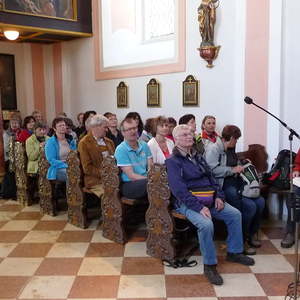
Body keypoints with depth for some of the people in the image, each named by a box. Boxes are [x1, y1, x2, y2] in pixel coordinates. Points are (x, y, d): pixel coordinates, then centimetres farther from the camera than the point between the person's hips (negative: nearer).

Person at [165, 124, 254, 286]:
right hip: (188, 202, -7)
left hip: (209, 199, 8)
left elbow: (211, 177, 19)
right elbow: (179, 189, -19)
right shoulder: (172, 161, -9)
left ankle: (234, 252, 15)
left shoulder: (198, 156, 16)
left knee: (235, 214, -2)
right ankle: (209, 265, -14)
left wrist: (218, 196, 2)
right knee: (206, 224, -32)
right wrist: (199, 207, -25)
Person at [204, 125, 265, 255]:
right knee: (250, 206, -20)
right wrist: (233, 170, -17)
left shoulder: (231, 149, 20)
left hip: (236, 183, 9)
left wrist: (242, 166, 14)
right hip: (224, 186, -9)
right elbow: (212, 170, -22)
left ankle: (251, 234, 12)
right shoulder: (213, 148, -9)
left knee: (260, 202, -6)